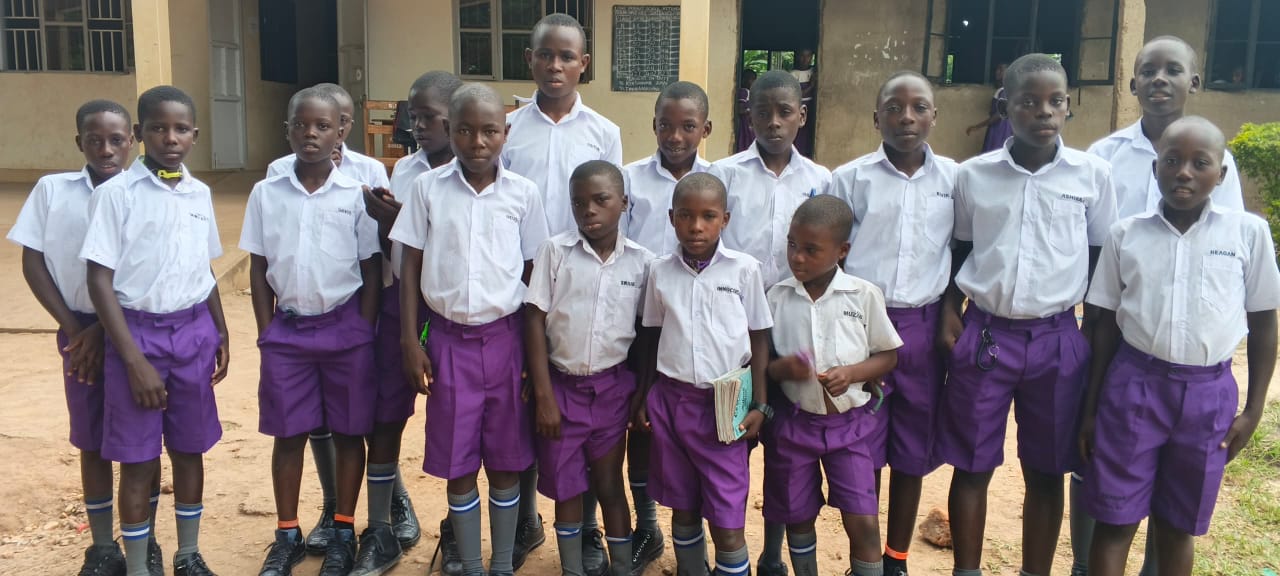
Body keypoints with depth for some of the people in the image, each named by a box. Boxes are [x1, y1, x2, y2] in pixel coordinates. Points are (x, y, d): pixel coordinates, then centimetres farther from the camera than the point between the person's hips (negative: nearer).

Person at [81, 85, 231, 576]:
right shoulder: (116, 193, -10)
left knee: (190, 450, 13)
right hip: (139, 332, -4)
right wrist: (134, 359, -15)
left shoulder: (199, 193, 6)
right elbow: (99, 280, -12)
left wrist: (221, 333, 13)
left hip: (193, 332, 4)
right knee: (138, 461, 4)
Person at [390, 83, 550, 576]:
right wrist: (410, 341, -2)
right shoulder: (428, 188, -2)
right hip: (447, 338, 0)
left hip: (504, 337, 0)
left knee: (505, 463, 9)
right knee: (457, 466, 8)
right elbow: (410, 267, 2)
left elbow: (533, 273, 3)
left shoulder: (523, 193, -2)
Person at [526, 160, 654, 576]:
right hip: (561, 385, 0)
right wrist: (543, 395, -9)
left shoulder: (642, 261, -3)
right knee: (566, 487, 11)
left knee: (609, 486, 11)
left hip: (612, 387, 0)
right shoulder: (555, 251, -7)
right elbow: (535, 322, -6)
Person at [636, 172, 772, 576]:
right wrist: (642, 399, 10)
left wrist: (759, 405, -2)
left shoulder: (744, 269, -4)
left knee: (727, 522, -1)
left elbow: (759, 339, 1)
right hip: (671, 399, 3)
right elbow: (651, 338, 10)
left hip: (727, 403, -2)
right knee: (683, 508, 16)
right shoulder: (660, 271, 2)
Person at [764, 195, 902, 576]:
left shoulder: (864, 295, -7)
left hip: (848, 422, -1)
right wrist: (781, 368, -21)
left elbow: (888, 356, 1)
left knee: (863, 523, -4)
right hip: (793, 422, 1)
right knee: (798, 518, 13)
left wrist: (852, 373, -17)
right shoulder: (777, 297, -5)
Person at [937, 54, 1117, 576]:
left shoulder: (1093, 174, 0)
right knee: (971, 465, 7)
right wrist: (949, 314, -1)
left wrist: (1094, 334, 3)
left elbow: (1100, 261, 7)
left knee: (1045, 472, 10)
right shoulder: (973, 174, 0)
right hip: (984, 334, 0)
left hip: (1057, 340, 0)